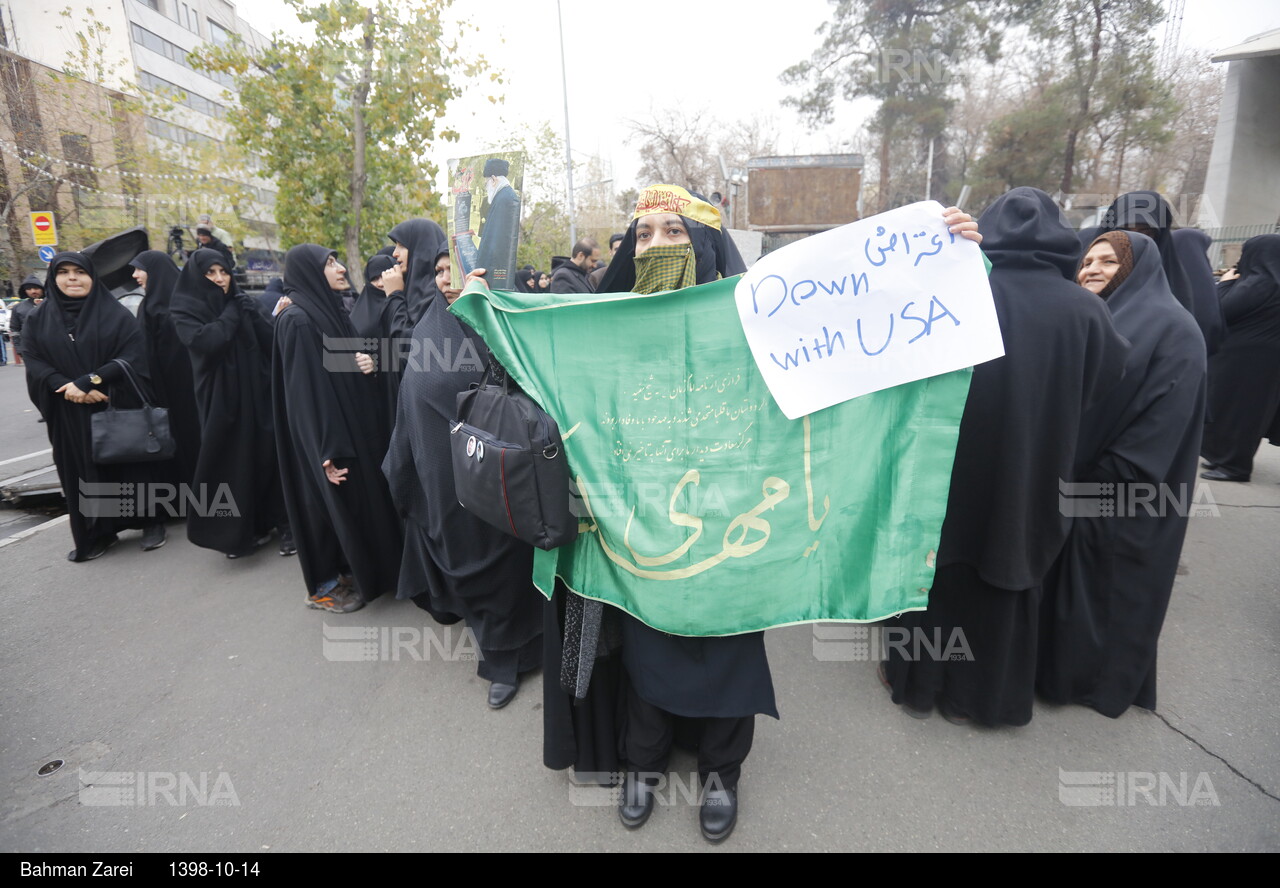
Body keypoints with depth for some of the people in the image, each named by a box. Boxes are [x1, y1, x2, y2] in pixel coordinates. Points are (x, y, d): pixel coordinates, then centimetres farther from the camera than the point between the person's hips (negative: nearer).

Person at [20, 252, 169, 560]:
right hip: (70, 415, 3)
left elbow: (133, 356, -11)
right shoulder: (37, 320, 8)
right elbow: (35, 365, 0)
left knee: (130, 466, 3)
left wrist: (88, 381, -20)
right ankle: (95, 534, 18)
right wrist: (68, 388, -18)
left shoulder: (117, 315, 0)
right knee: (83, 474, 7)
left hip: (119, 408, -2)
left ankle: (151, 522, 16)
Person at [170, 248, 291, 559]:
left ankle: (284, 524, 9)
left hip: (258, 392, 2)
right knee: (233, 463, 3)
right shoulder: (185, 311, -1)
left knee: (270, 455, 0)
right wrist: (231, 312, -9)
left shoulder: (243, 303, 9)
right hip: (221, 399, -2)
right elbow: (206, 341, -21)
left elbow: (270, 343, 1)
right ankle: (245, 529, 17)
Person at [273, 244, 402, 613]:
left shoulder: (329, 310, 9)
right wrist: (328, 451, -25)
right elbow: (305, 390, -23)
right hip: (327, 433, -9)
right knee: (331, 505, 4)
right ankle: (324, 586, 21)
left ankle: (347, 571, 34)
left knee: (354, 501, 17)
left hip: (350, 424, 9)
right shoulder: (298, 320, -19)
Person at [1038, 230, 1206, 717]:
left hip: (1124, 492, -6)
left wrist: (1105, 480, -19)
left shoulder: (1173, 329, -10)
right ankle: (1052, 655, 31)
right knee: (1059, 574, 14)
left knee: (1106, 583, 6)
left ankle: (1102, 678, 24)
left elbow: (1164, 420, -16)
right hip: (1066, 479, 6)